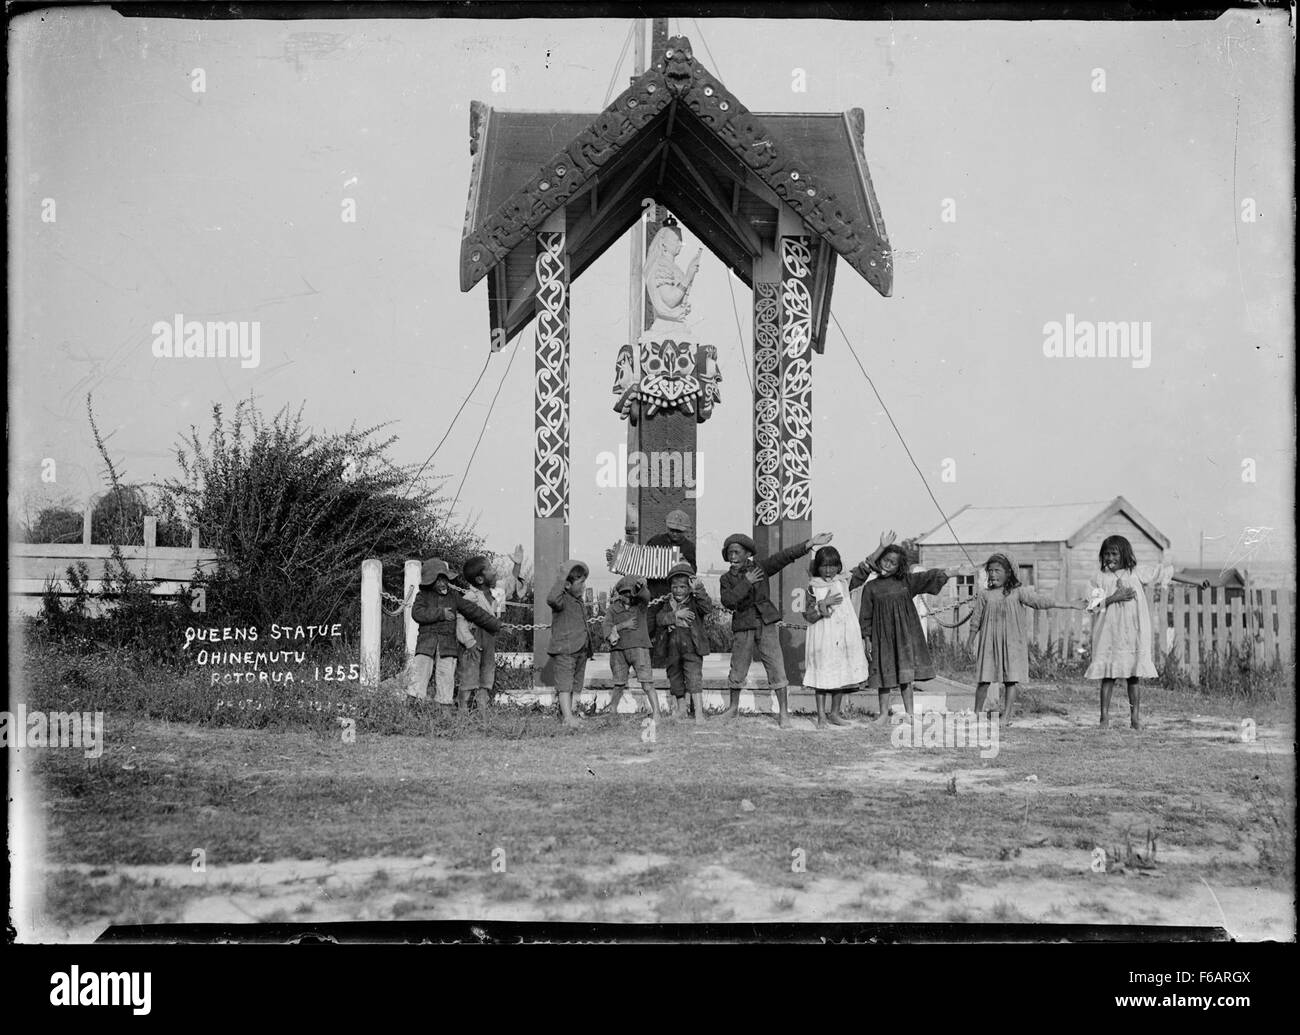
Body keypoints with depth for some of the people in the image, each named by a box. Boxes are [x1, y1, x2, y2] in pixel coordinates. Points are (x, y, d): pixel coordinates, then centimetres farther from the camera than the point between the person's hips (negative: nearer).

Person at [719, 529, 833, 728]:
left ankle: (784, 713, -1)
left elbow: (785, 556, -2)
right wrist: (746, 583, -15)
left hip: (766, 624, 0)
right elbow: (727, 601, -13)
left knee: (776, 669, -5)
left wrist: (811, 543, -10)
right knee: (738, 670, 7)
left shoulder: (760, 566, 5)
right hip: (742, 627, 0)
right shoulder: (726, 579, 4)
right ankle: (734, 708, 28)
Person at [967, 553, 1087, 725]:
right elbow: (976, 620, 11)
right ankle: (976, 714, 13)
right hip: (988, 643, 1)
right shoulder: (984, 594, 6)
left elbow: (1041, 601, 0)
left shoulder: (1018, 592, 2)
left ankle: (1006, 717, 3)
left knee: (1010, 681, -3)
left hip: (1011, 642, 0)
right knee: (983, 680, -1)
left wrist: (1071, 605, -5)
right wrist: (971, 642, 9)